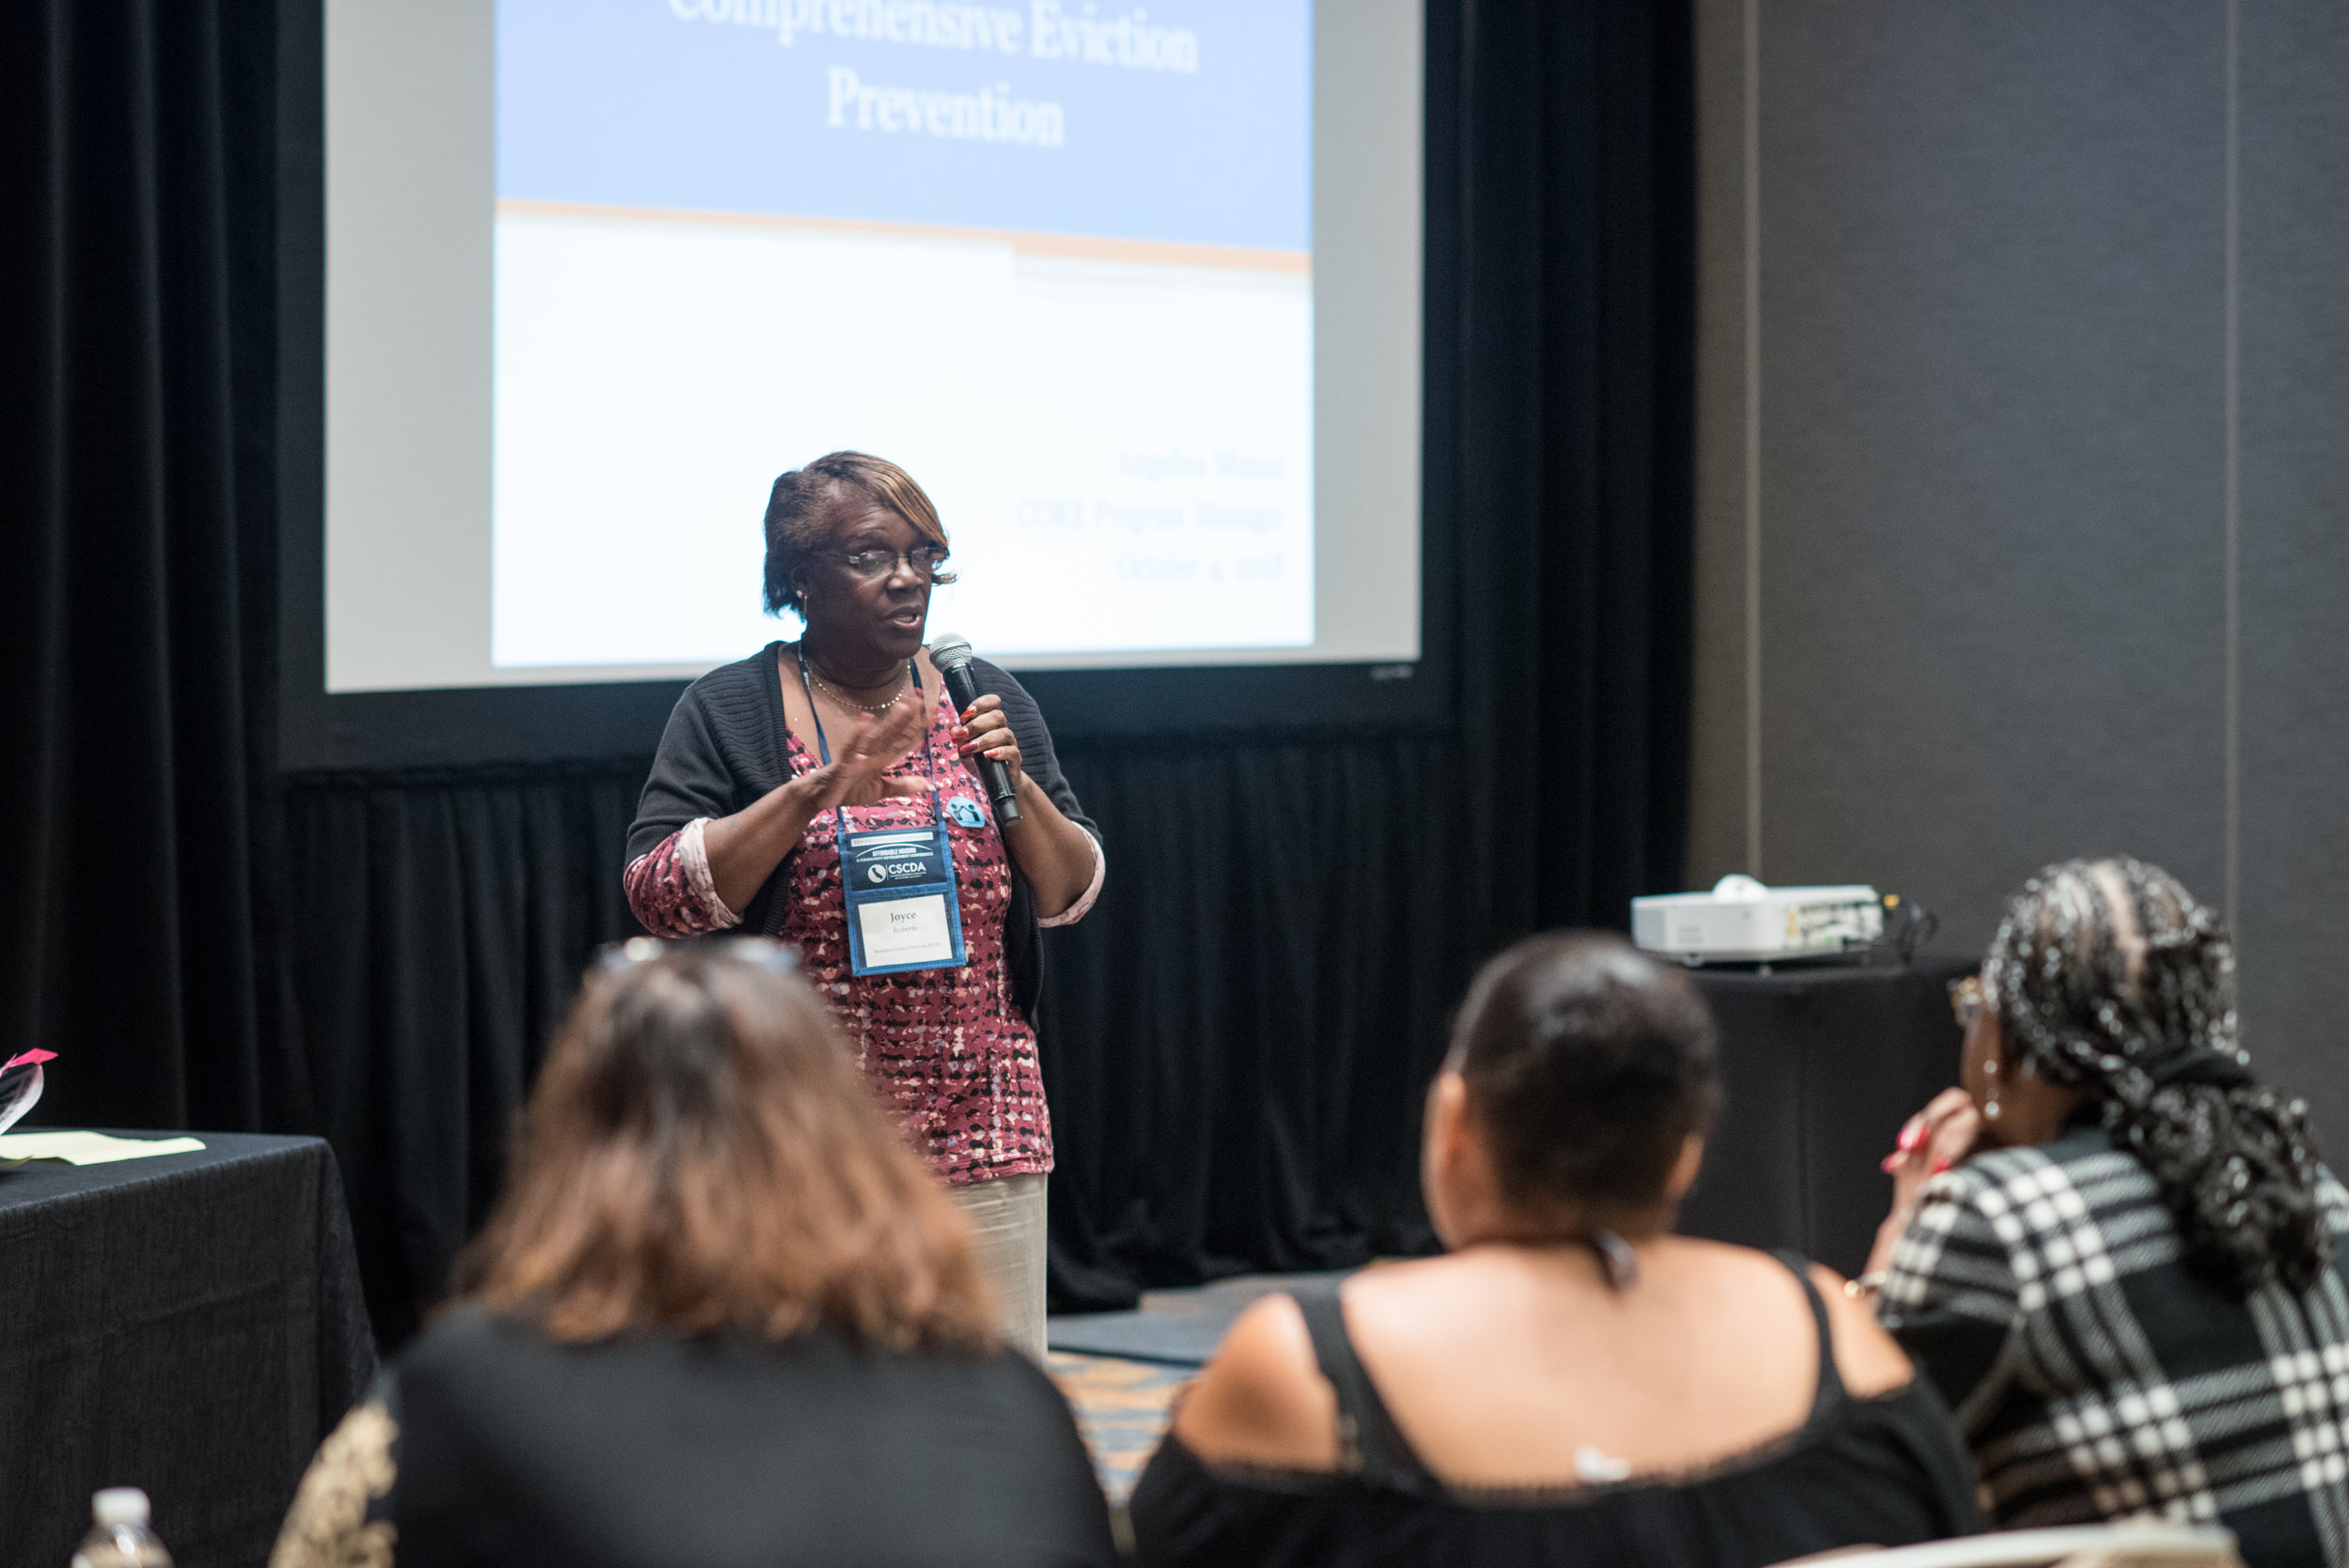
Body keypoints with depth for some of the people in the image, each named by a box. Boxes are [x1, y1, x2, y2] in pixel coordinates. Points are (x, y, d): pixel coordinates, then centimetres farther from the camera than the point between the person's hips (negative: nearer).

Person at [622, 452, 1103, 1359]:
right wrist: (814, 794, -18)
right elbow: (659, 894, -10)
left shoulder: (988, 701, 10)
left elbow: (1072, 894, 10)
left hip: (985, 1135, 3)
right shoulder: (726, 712, 0)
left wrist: (1015, 787, -9)